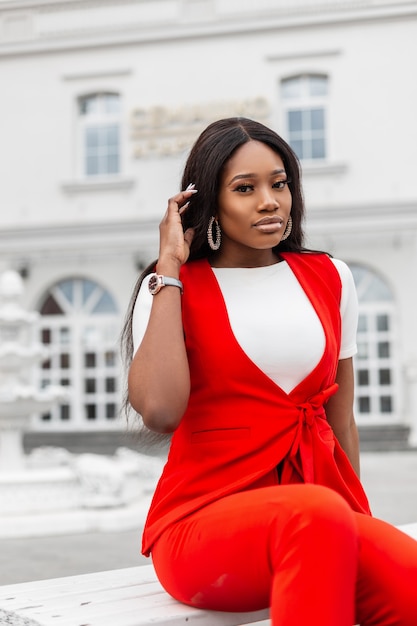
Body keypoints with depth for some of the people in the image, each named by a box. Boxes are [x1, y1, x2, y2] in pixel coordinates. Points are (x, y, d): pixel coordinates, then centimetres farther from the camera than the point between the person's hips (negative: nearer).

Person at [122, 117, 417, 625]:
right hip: (202, 522, -3)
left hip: (322, 516, 3)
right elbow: (160, 411, -18)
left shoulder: (329, 278, 13)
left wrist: (360, 522, 9)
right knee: (318, 512, -36)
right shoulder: (171, 288, 2)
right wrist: (169, 267, -10)